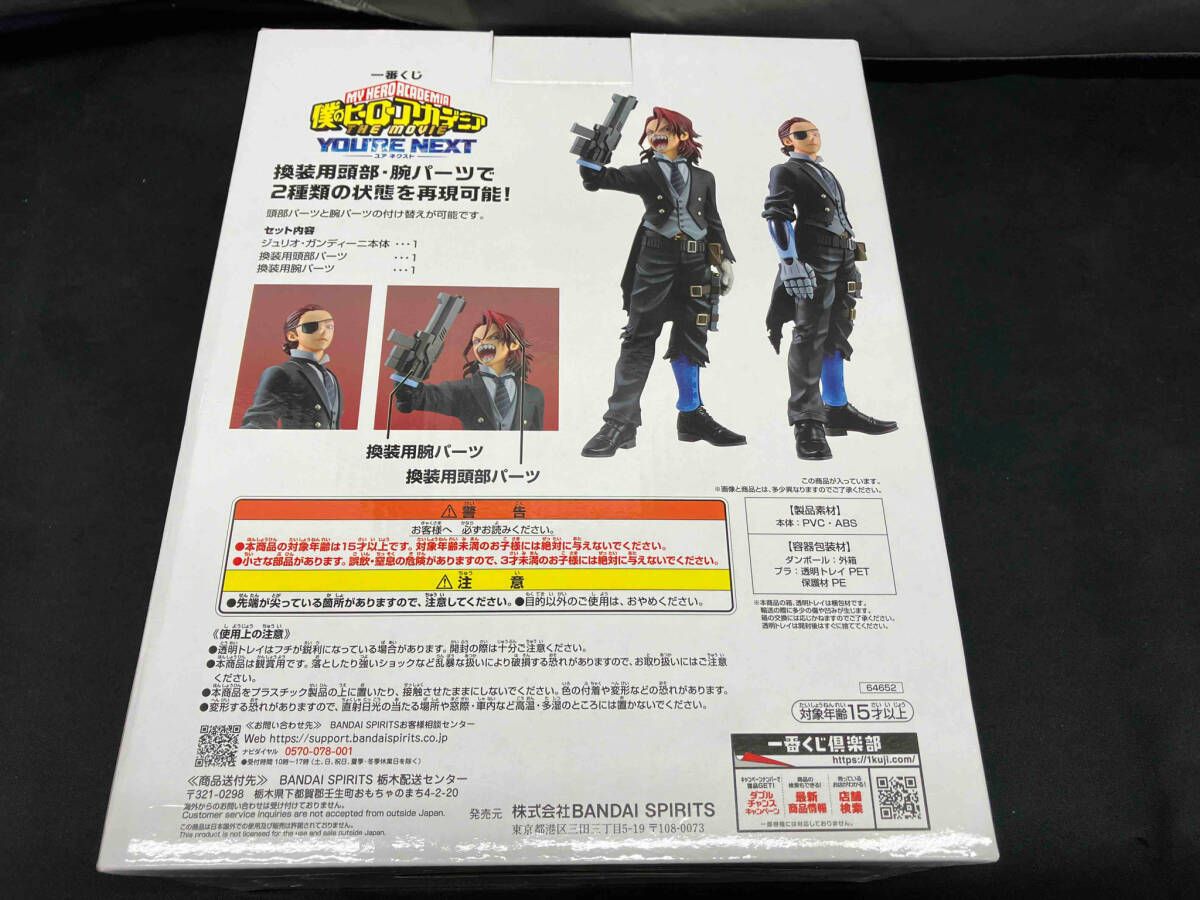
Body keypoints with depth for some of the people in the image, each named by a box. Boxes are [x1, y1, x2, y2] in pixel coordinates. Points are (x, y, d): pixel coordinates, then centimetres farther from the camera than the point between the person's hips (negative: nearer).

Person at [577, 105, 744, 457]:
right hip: (655, 260, -3)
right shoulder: (645, 173, 6)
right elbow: (600, 179, -6)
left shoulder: (704, 177, 14)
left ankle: (692, 415, 21)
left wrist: (725, 258, 7)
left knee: (690, 340, 9)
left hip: (695, 264, 3)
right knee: (639, 339, -6)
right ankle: (620, 422, -5)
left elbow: (713, 222, 17)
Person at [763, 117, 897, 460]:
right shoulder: (786, 172, 2)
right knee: (810, 336, -11)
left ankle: (837, 409, 16)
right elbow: (777, 217, -11)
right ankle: (807, 422, -12)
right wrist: (791, 263, -23)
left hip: (841, 262, 8)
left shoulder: (825, 172, 25)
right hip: (812, 262, -8)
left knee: (836, 335, 9)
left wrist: (852, 264, 23)